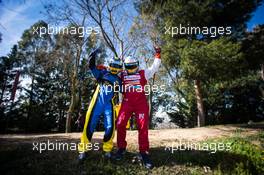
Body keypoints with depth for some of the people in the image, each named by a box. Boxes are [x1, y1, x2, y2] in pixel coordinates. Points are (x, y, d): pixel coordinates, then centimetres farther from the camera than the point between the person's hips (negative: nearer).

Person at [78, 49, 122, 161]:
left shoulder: (119, 80, 16)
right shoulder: (102, 72, 10)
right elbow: (91, 65, 3)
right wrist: (94, 54, -3)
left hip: (109, 104, 2)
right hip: (97, 102, -1)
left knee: (110, 127, -5)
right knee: (90, 125, -3)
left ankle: (107, 150, 13)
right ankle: (83, 150, 8)